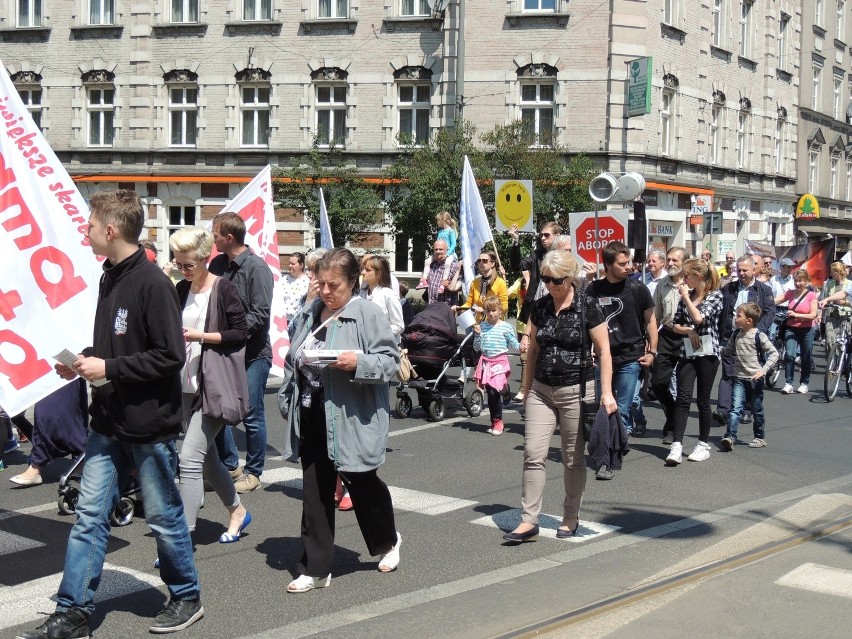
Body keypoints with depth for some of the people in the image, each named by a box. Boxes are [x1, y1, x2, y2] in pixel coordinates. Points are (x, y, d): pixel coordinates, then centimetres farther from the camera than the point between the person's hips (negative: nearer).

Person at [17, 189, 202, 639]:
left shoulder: (151, 284, -18)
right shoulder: (110, 278, 8)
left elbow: (170, 356, -22)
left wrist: (108, 368, -19)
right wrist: (86, 361, 1)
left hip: (149, 426, -8)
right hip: (109, 424, 8)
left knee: (163, 517, 8)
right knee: (89, 516, 7)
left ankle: (186, 598, 26)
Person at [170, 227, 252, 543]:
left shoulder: (224, 289, -9)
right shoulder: (181, 290, 10)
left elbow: (241, 334, -11)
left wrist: (200, 336, -18)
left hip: (215, 386, -7)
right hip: (188, 386, 7)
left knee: (190, 458, -12)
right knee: (206, 457, 15)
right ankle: (237, 511, 35)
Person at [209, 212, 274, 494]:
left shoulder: (257, 267, -13)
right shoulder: (218, 264, 5)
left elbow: (260, 315, -18)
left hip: (253, 353, -6)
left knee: (252, 415, 3)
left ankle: (253, 472, 17)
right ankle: (230, 465, 24)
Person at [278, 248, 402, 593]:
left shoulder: (368, 314, -10)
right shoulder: (311, 312, 9)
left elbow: (390, 360, -11)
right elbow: (292, 361, 17)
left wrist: (358, 362, -27)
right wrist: (287, 400, 16)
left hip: (350, 419, -5)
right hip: (312, 416, 6)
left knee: (361, 483, 11)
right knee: (315, 493, 7)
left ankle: (387, 541, 39)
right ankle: (315, 568, 15)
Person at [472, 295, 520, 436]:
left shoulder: (506, 327, -1)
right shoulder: (481, 326, 8)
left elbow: (514, 345, 3)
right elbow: (477, 348, 11)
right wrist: (477, 334, -4)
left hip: (500, 362, -3)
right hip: (486, 362, 4)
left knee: (495, 392, -11)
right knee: (490, 392, 6)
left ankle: (498, 421, 5)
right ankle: (494, 422, 18)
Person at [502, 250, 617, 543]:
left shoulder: (587, 306, -8)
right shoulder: (539, 307, 5)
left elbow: (603, 351, -6)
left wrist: (606, 392, -11)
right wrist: (526, 388, 16)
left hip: (576, 391, -4)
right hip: (541, 390, 4)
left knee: (574, 459, 7)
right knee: (533, 454, -4)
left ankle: (571, 518, 22)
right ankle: (529, 521, -1)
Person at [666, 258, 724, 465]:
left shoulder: (715, 295, -4)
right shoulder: (686, 297, 12)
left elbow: (699, 318, -19)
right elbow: (675, 325, 13)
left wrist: (686, 296, -9)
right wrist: (688, 330, -7)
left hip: (707, 353, -4)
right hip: (688, 353, 4)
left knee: (703, 400, 4)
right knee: (683, 399, -6)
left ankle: (704, 445, 17)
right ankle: (676, 446, -10)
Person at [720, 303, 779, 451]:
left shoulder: (759, 336, -11)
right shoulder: (736, 334, 6)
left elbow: (774, 353, -13)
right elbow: (728, 351, 22)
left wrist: (763, 370, -21)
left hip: (755, 379, -3)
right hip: (739, 378, 3)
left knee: (757, 410, 9)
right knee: (735, 408, -11)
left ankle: (760, 437, 24)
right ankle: (730, 437, -19)